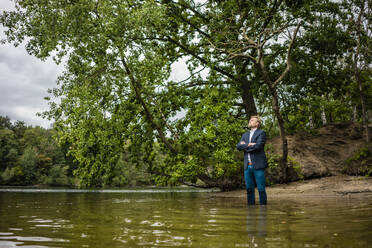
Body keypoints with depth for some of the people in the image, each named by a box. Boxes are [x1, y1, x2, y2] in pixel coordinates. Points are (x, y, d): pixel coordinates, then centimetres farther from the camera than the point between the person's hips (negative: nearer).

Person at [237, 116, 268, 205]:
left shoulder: (261, 133, 1)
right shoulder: (245, 135, 20)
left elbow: (258, 146, -15)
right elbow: (238, 146, 5)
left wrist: (245, 146, -1)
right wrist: (248, 145, -11)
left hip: (258, 165, -5)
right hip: (247, 166, 5)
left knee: (261, 189, -3)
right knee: (249, 189, 8)